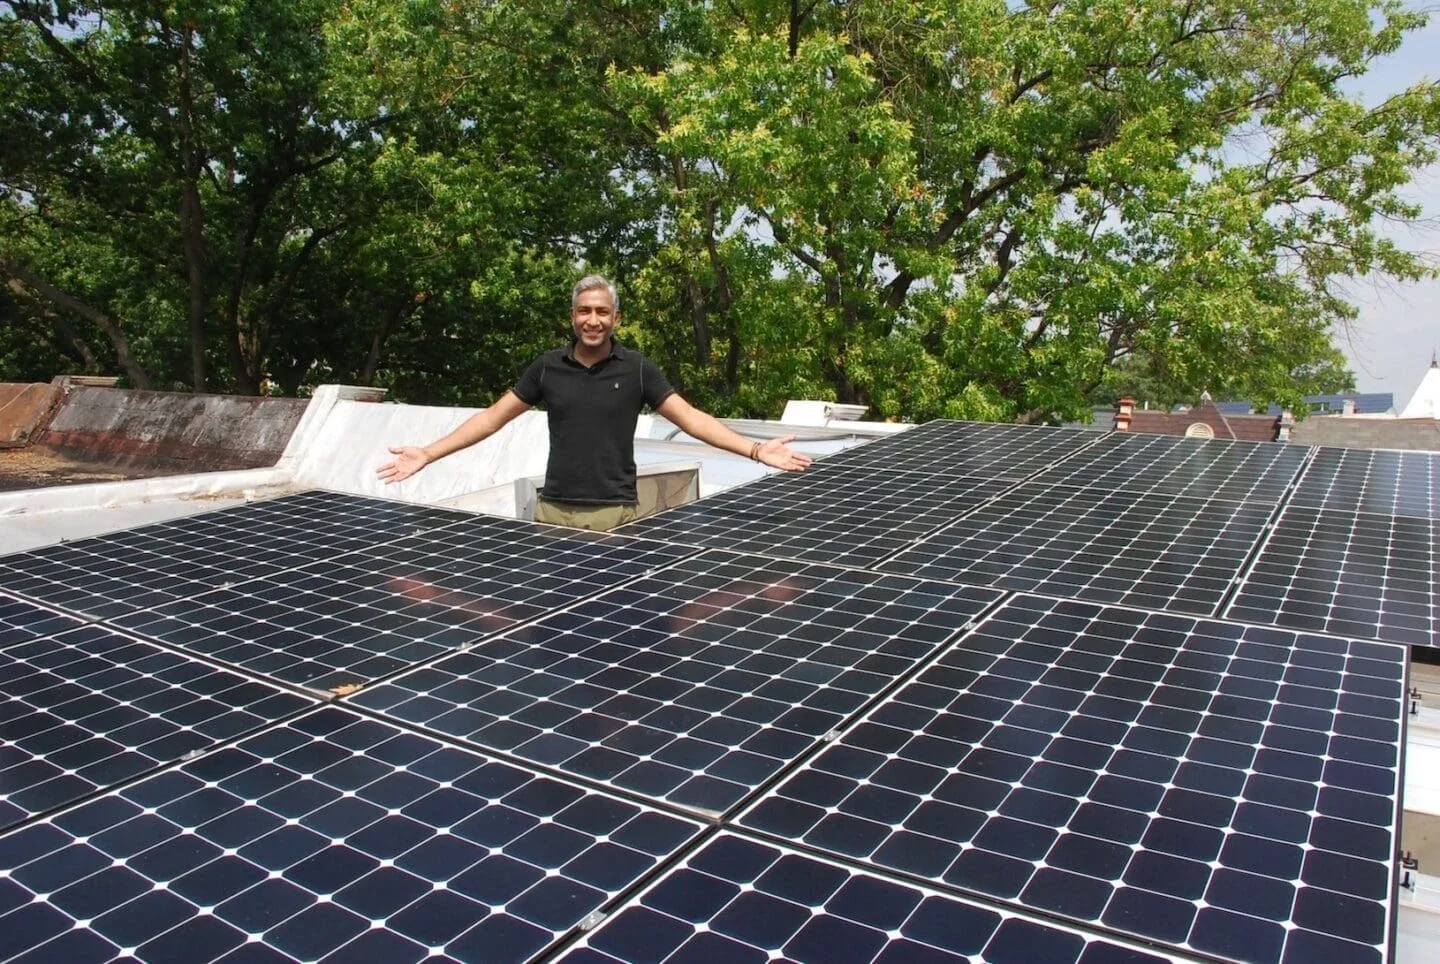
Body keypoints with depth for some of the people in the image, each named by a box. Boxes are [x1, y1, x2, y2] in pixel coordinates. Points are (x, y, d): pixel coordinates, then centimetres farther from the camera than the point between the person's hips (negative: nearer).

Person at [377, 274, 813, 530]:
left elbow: (690, 417, -3)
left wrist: (756, 449, -13)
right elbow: (493, 416, 8)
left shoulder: (637, 369, -1)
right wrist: (427, 454, 0)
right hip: (554, 511, 2)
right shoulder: (547, 367, 4)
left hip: (615, 514, -1)